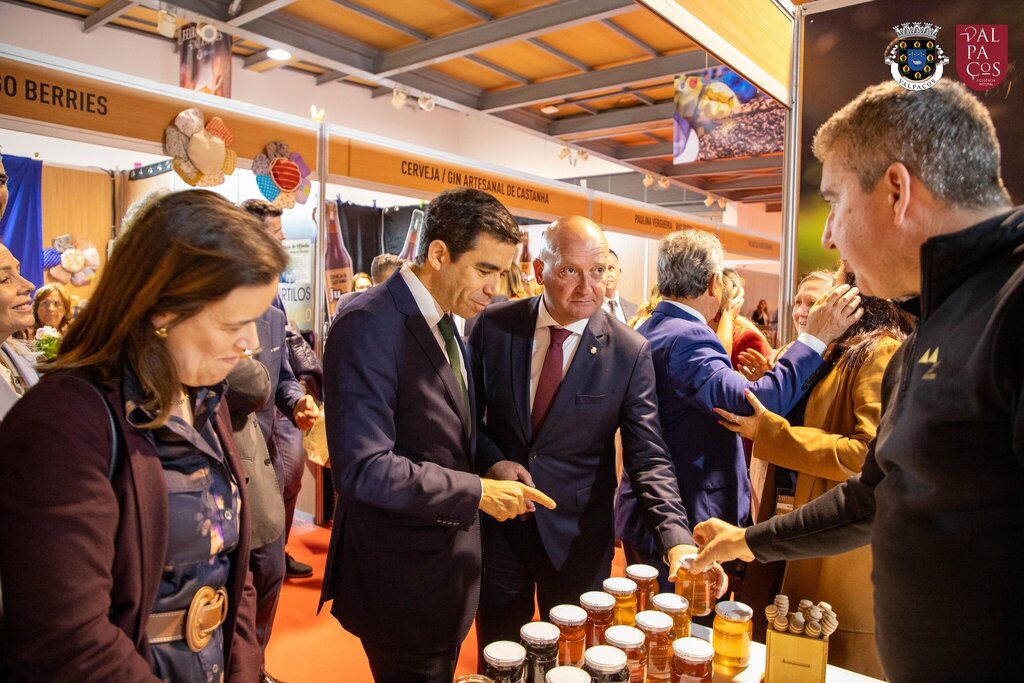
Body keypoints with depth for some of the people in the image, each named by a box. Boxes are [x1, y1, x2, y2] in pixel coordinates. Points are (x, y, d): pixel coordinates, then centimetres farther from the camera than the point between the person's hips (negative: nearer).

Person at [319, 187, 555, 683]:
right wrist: (477, 492, -23)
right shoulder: (368, 325, -23)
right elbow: (363, 469, -28)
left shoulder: (444, 322, 5)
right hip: (399, 571, -8)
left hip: (448, 556, 8)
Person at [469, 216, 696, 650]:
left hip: (579, 537, -1)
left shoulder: (629, 352, -12)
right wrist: (492, 460, -14)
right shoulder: (494, 325, -7)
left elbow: (648, 458, -13)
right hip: (498, 524, 2)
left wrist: (678, 542, -27)